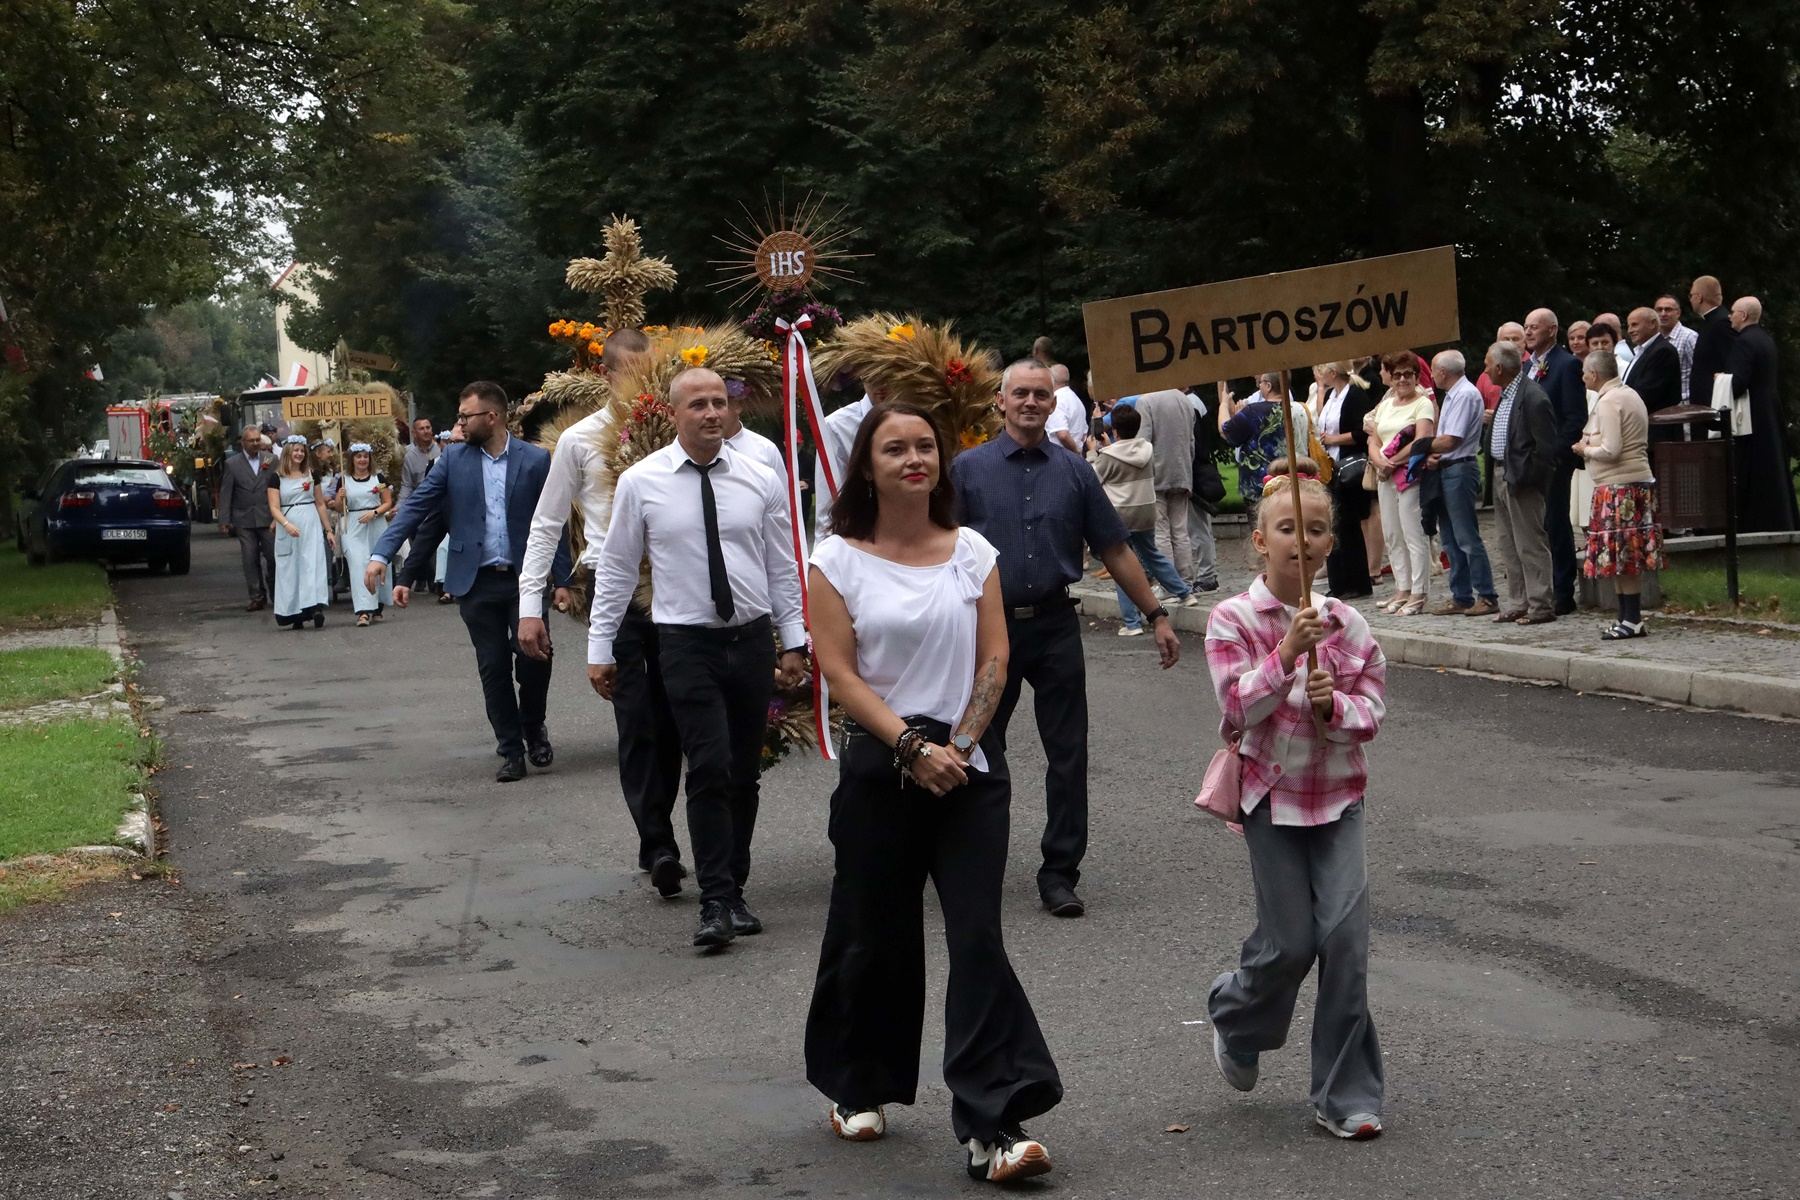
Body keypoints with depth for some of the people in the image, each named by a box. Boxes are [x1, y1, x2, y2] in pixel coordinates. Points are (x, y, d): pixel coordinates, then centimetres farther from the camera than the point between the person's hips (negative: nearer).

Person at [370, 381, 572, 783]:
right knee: (493, 669, 3)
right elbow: (415, 507, -1)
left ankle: (533, 728, 18)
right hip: (476, 583, 2)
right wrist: (382, 554, -12)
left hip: (524, 578, -2)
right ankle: (510, 750, 14)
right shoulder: (453, 459, 3)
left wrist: (561, 580, -2)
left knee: (532, 656, -10)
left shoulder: (535, 460, -1)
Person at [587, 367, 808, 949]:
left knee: (744, 775, 9)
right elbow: (616, 569, 3)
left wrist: (795, 641, 6)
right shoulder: (640, 482, -2)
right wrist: (600, 648, 3)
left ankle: (734, 890, 22)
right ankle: (716, 902, -7)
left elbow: (783, 568, 9)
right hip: (687, 644, -3)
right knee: (710, 771, -12)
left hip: (753, 640, 3)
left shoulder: (761, 480, 3)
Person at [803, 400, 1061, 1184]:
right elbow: (840, 674, -7)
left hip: (970, 765, 1)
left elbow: (994, 660, 3)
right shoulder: (838, 561, -2)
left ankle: (992, 1124, -8)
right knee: (873, 938, 9)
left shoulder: (972, 552, 5)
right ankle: (858, 1089, 31)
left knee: (978, 939, -6)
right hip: (878, 768, -1)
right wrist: (912, 747, -15)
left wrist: (958, 745, -9)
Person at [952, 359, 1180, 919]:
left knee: (1068, 755, 0)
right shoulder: (969, 468, 2)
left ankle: (1059, 873, 9)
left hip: (1055, 626, 1)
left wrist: (1157, 615, 6)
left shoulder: (1074, 472, 7)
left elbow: (1115, 550, 9)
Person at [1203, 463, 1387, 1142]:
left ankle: (1347, 1096, 3)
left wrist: (1333, 706, -18)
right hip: (1271, 796, -2)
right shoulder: (1233, 621, -5)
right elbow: (1237, 713, -14)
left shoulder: (1347, 623, 3)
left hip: (1339, 796, 2)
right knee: (1291, 942, -3)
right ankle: (1235, 1018, 33)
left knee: (1345, 934, -8)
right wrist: (1287, 654, -24)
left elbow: (1371, 714, 3)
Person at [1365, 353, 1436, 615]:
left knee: (1414, 535, -8)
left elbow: (1421, 441, -15)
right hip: (1385, 476, 7)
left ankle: (1418, 594, -6)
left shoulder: (1423, 404, -3)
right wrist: (1379, 461, -8)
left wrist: (1393, 462, -13)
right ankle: (1402, 589, 16)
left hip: (1410, 475, -7)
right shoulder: (1385, 404, 18)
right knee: (1392, 536, 9)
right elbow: (1373, 441, 13)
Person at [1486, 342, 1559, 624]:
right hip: (1502, 474, 10)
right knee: (1508, 547, 14)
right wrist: (1497, 465, 11)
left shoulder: (1533, 397, -18)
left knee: (1531, 545, -4)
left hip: (1522, 479, -10)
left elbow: (1546, 447, -18)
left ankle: (1541, 606, 2)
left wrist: (1525, 479, -15)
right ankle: (1518, 603, 22)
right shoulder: (1505, 395, 11)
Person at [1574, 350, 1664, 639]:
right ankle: (1627, 617, 12)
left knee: (1620, 557, -6)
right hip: (1639, 482, 10)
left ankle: (1632, 620, -4)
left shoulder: (1608, 402, -13)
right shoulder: (1630, 395, 17)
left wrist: (1585, 449, -3)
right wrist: (1591, 447, 16)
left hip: (1618, 487, -10)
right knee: (1628, 557, 10)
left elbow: (1611, 450, -20)